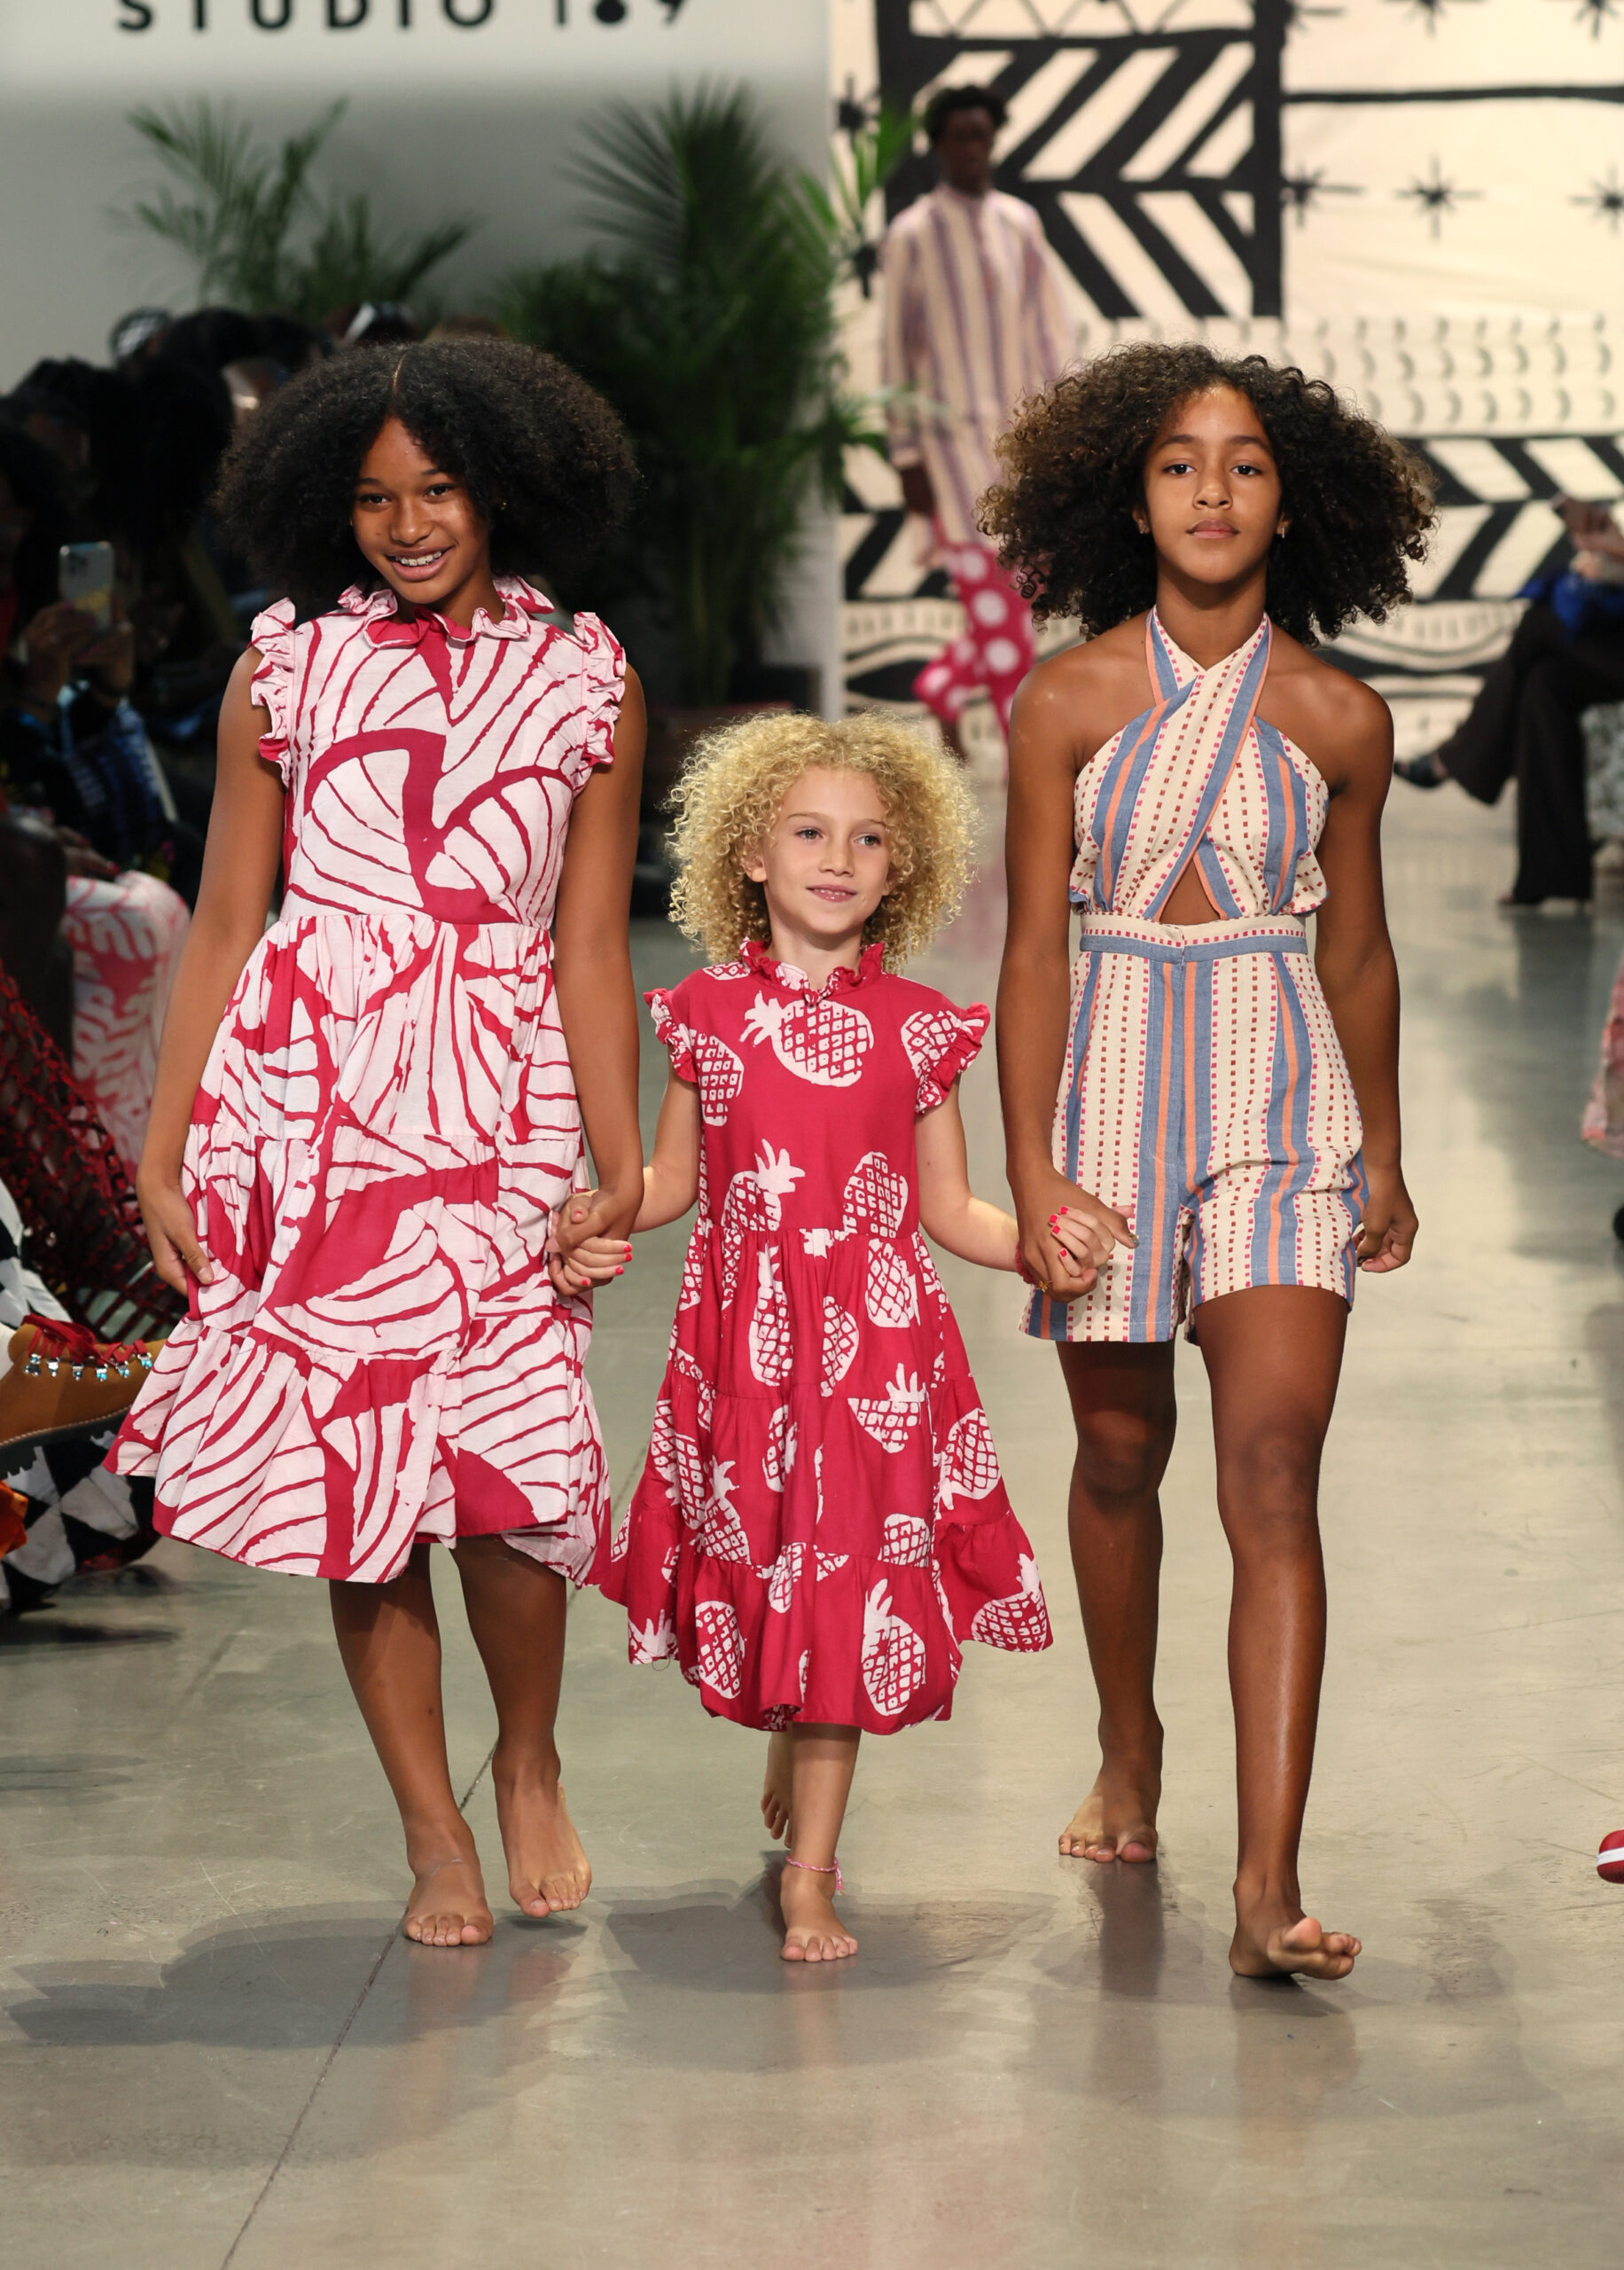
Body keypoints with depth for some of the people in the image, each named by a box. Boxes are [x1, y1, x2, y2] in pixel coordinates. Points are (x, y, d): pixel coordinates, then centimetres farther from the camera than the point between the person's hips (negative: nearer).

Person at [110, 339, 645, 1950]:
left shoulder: (586, 684, 9)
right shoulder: (285, 667, 9)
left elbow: (588, 950, 10)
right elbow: (223, 923, 10)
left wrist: (620, 1160, 4)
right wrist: (163, 1148, 5)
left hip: (493, 1095, -1)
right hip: (299, 1090, 1)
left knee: (504, 1465, -13)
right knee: (347, 1466, -1)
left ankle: (528, 1764, 16)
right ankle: (432, 1833, 13)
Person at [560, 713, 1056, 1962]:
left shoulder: (915, 1026, 1)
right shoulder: (710, 1014, 3)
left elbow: (950, 1206, 6)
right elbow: (673, 1179, 14)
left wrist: (1039, 1244, -11)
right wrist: (594, 1226, -4)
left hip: (878, 1342, -1)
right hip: (741, 1341, 1)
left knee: (850, 1585, -3)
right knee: (756, 1566, 6)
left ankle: (811, 1878, 4)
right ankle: (791, 1746, 39)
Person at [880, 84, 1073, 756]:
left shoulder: (1021, 223, 9)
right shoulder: (912, 234, -3)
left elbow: (1050, 330, 10)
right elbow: (897, 350, -3)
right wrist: (908, 459, -6)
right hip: (954, 440, -5)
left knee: (1030, 592, 8)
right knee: (992, 601, -7)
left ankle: (943, 686, 31)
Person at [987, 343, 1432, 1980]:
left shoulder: (1338, 719, 2)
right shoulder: (1068, 701, -1)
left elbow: (1356, 952, 13)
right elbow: (1035, 945, -1)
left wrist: (1385, 1156, 19)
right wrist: (1029, 1168, -8)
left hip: (1283, 1092, -1)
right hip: (1111, 1078, 1)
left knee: (1272, 1470, -13)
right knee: (1119, 1453, 12)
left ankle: (1268, 1887, -18)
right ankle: (1128, 1753, 38)